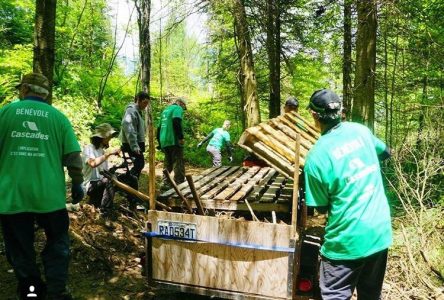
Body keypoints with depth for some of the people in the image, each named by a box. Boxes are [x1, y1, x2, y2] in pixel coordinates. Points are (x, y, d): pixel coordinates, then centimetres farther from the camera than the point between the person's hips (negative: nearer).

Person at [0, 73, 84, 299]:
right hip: (49, 194, 0)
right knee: (57, 245, 16)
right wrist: (77, 184, 10)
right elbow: (73, 156, -2)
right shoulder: (58, 116, 1)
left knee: (20, 248, 17)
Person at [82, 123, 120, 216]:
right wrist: (108, 153, -33)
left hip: (102, 184, 8)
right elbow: (93, 163, -33)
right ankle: (105, 215, -28)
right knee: (109, 181, -33)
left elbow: (106, 171, 11)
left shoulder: (102, 150, 13)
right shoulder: (88, 148, -11)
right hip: (90, 185, -8)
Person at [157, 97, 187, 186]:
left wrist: (159, 142, 28)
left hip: (164, 142, 8)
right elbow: (176, 122, -20)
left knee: (168, 163, 16)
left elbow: (159, 127, 26)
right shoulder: (178, 108, 0)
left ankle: (166, 184, 16)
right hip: (174, 140, -8)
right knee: (178, 163, -8)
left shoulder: (165, 110, 25)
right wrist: (181, 137, -20)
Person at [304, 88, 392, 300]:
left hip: (348, 240, -6)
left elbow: (322, 208, -7)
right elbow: (385, 152, 20)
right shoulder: (360, 130, -1)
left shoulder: (316, 156, -17)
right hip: (380, 232, 6)